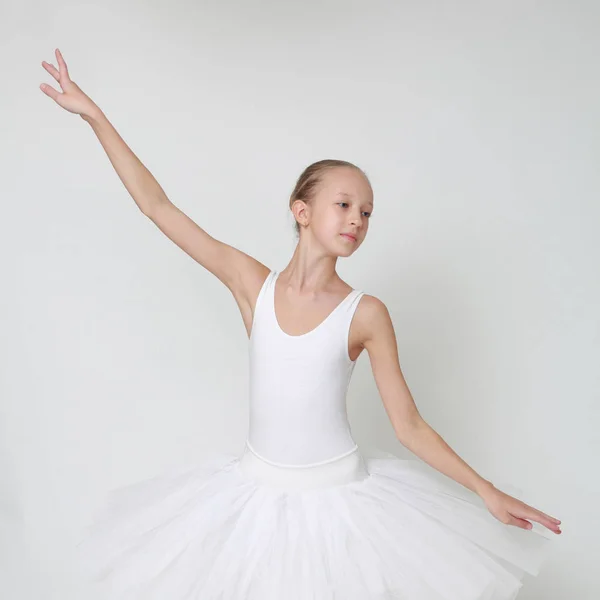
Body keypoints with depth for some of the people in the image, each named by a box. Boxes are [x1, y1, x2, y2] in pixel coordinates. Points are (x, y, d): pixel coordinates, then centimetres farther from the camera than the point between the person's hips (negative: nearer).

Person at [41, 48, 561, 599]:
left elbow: (409, 424, -5)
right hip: (259, 488, 2)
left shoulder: (366, 314, -11)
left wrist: (488, 494, -6)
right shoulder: (252, 283, -7)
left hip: (337, 493, -1)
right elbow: (157, 207, -6)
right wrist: (94, 115, -4)